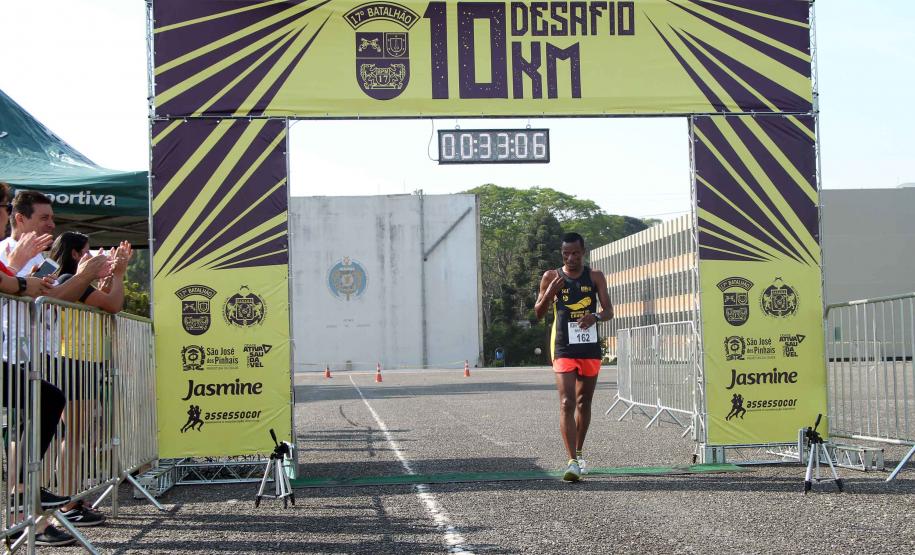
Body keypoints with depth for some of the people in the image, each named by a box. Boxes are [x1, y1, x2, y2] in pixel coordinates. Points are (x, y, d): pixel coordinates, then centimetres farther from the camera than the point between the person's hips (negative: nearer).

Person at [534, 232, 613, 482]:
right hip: (564, 349, -2)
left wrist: (596, 316, -23)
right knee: (566, 403, -14)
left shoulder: (595, 277, 4)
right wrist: (550, 292, -15)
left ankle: (579, 453, 31)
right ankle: (572, 461, -21)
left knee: (584, 403, 14)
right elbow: (538, 313, 4)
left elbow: (609, 310, 0)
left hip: (590, 347, 2)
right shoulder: (551, 277, 2)